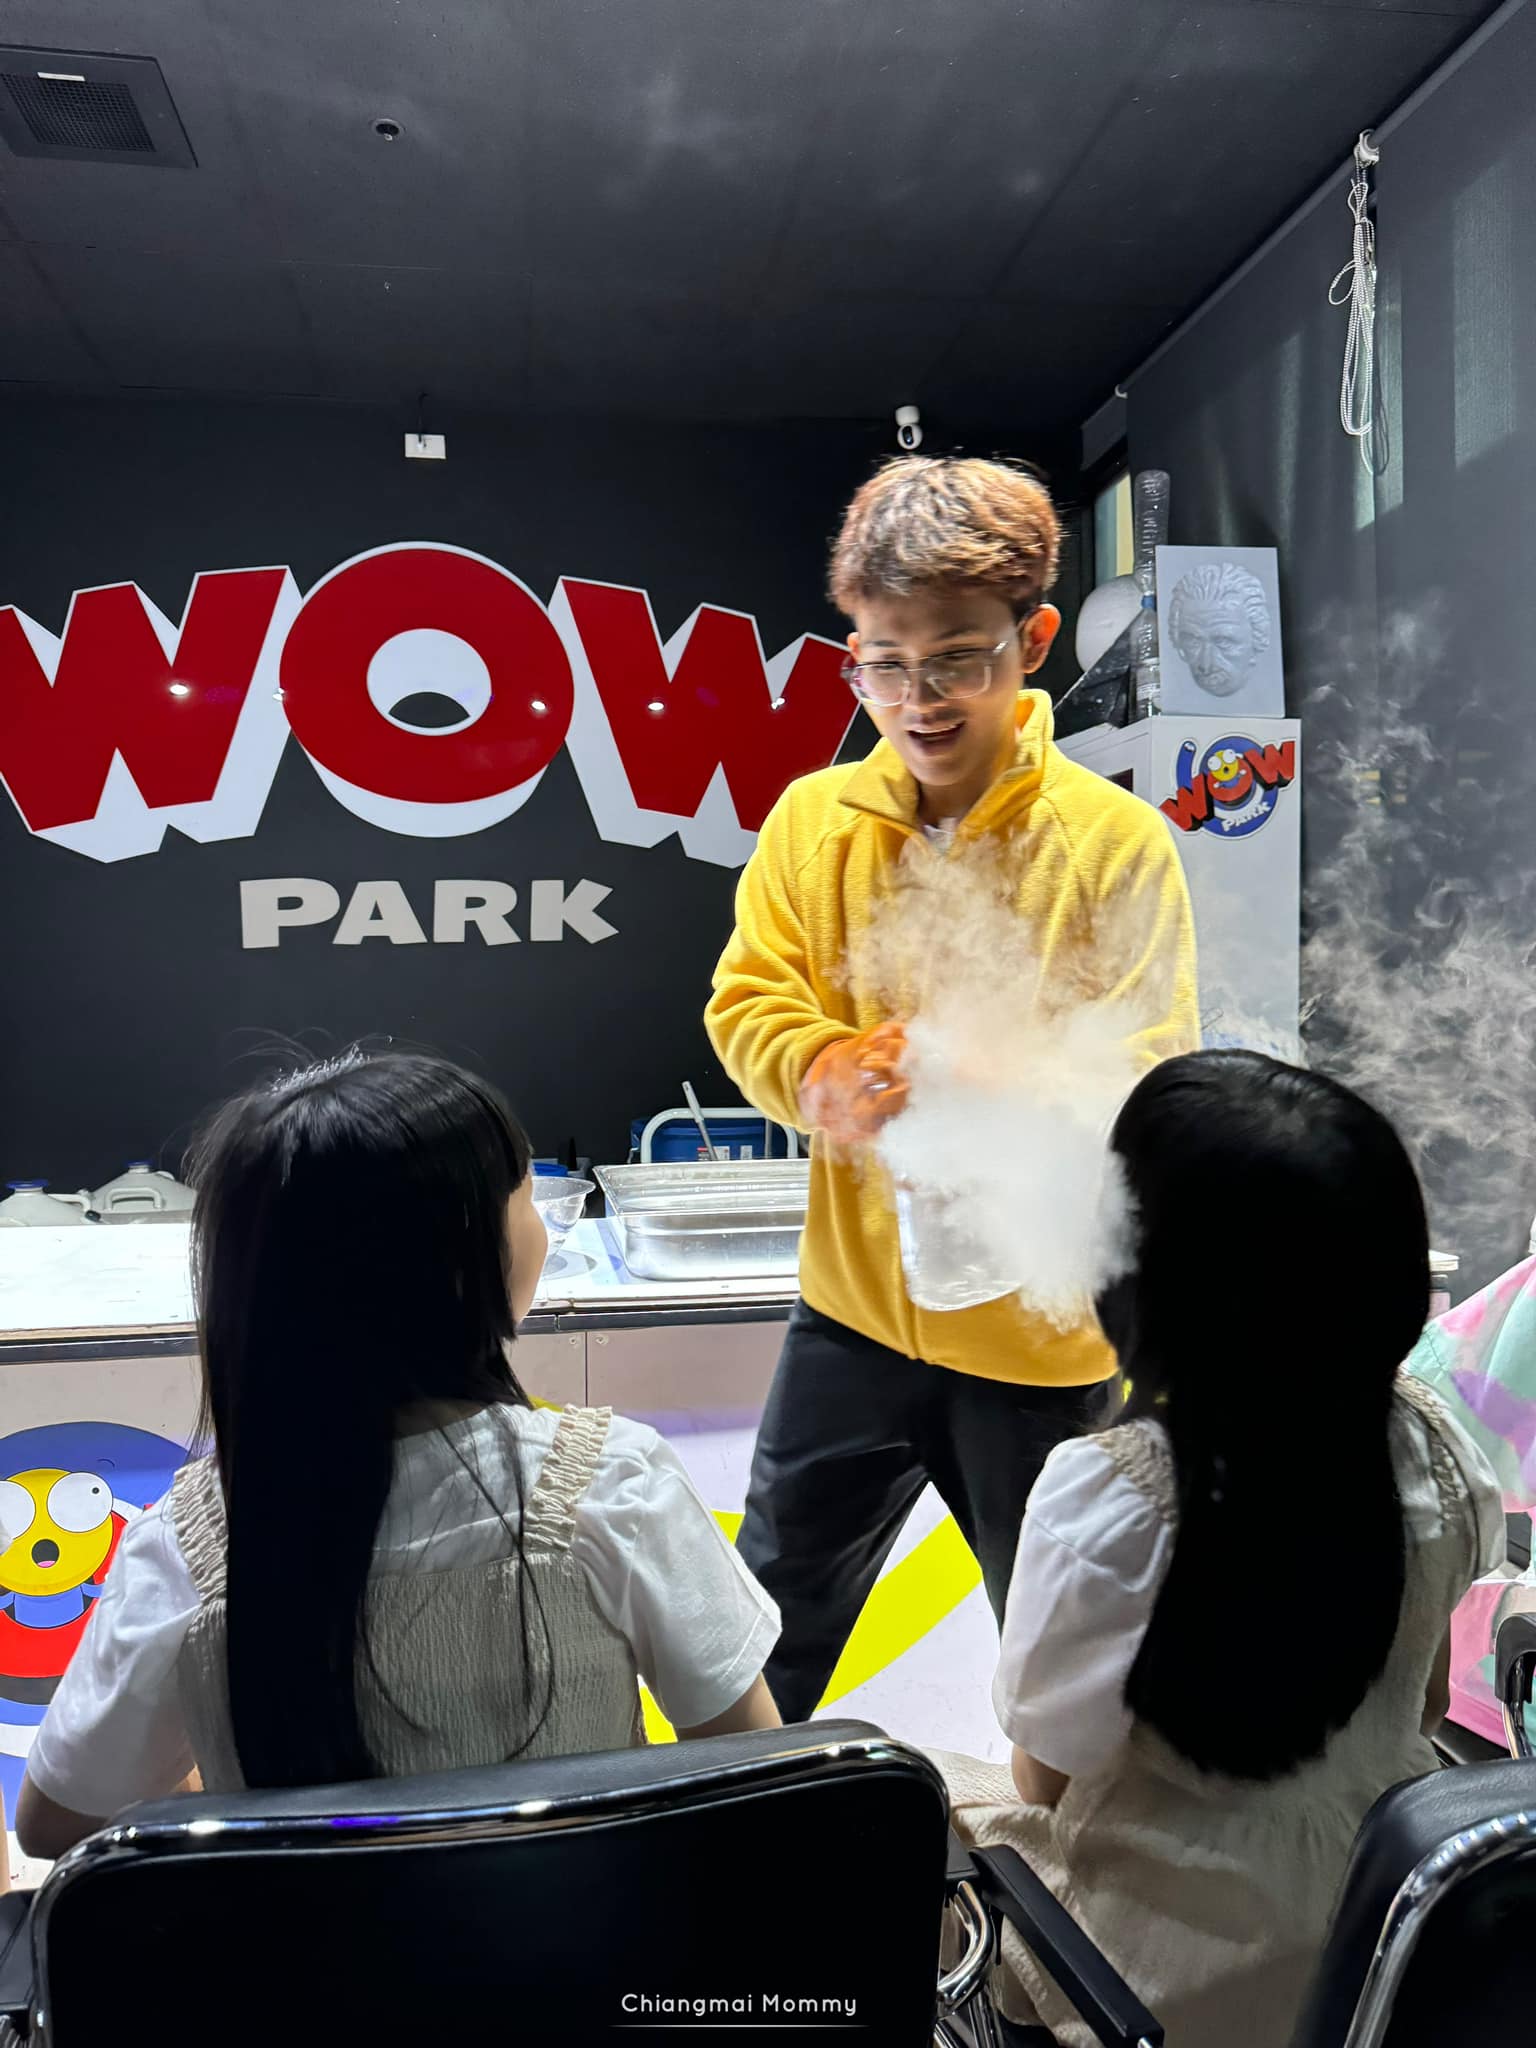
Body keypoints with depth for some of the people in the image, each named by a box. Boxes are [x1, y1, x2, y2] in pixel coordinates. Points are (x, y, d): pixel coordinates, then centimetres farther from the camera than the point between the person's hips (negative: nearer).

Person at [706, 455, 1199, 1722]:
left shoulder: (1115, 841, -13)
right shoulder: (814, 818, -2)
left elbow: (1146, 1083, -15)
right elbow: (748, 1001, -1)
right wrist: (830, 1076, -23)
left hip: (1039, 1327, -2)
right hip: (854, 1300, 3)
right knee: (770, 1627, 20)